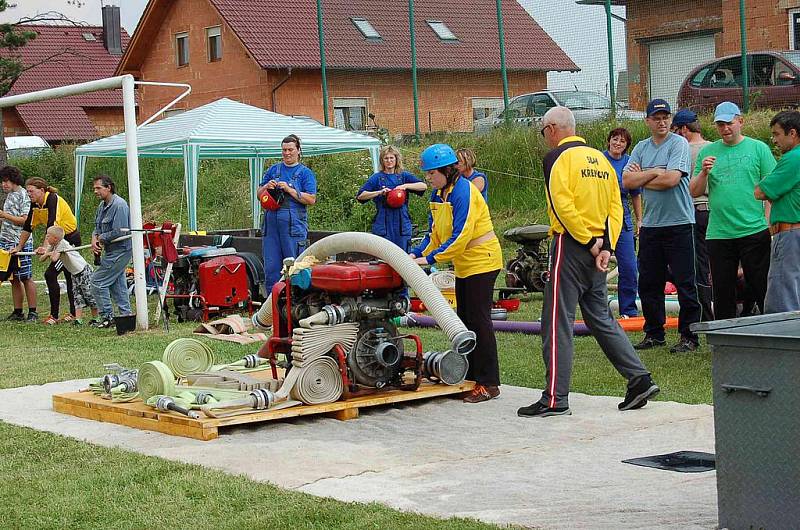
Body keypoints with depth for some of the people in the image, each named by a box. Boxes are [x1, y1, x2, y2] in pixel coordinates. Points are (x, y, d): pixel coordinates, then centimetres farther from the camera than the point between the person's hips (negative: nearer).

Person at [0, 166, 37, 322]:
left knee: (26, 278, -4)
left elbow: (25, 220, -16)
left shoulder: (23, 195, -9)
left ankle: (32, 312, 0)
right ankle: (17, 312, 12)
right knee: (14, 279, 9)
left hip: (20, 243, -8)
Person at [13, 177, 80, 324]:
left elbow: (52, 225, -33)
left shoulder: (53, 199, -23)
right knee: (69, 277, 14)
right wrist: (19, 247, 10)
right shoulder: (35, 204, 2)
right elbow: (28, 227, 10)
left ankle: (54, 316, -9)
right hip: (61, 240, 9)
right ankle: (73, 314, 22)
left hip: (71, 239, -9)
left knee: (50, 274, -13)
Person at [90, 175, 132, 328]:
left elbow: (119, 232, -25)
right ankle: (125, 315, 20)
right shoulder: (102, 205, 12)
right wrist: (94, 238, -5)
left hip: (119, 251, -10)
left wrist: (101, 238, -12)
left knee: (98, 281, -7)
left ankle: (107, 317, -1)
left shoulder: (119, 205, -19)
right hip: (113, 251, 10)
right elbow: (97, 226, 17)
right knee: (117, 284, 14)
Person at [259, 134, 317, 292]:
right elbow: (259, 194, 18)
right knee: (271, 267, 4)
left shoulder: (305, 173, 4)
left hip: (294, 226, -4)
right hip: (271, 224, 4)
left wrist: (289, 190, -13)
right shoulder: (273, 170, 16)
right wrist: (267, 187, -4)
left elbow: (311, 199, -7)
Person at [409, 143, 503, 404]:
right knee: (465, 321, 12)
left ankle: (488, 384, -4)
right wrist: (416, 253, -4)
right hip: (464, 265, 10)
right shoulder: (438, 194, 8)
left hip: (482, 262, -10)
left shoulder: (464, 192, -20)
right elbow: (435, 233, 12)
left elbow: (460, 236, -25)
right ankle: (471, 377, 19)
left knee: (479, 320, -8)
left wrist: (431, 258, -26)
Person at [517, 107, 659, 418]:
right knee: (601, 317, 16)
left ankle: (555, 400, -3)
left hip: (571, 246, -8)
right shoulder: (600, 158, 15)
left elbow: (563, 205, -19)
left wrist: (588, 241, -14)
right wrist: (606, 246, 2)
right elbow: (616, 206, 10)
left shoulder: (558, 157, -7)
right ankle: (640, 380, 11)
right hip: (598, 248, 8)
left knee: (557, 322, -3)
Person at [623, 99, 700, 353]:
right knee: (648, 283, 10)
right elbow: (627, 180, 2)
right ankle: (654, 333, 21)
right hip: (650, 225, 6)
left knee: (684, 282, -3)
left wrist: (641, 177, -5)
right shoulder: (641, 148, 12)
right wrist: (654, 172, -9)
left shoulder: (679, 144, -5)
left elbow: (671, 179, -18)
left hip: (679, 224, -6)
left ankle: (689, 336, 3)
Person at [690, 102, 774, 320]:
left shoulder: (758, 148, 3)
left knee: (762, 289, 0)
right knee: (722, 293, 8)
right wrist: (703, 173, -10)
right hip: (718, 234, 3)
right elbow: (694, 192, 9)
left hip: (754, 231, -3)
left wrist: (770, 222, -9)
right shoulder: (707, 152, 11)